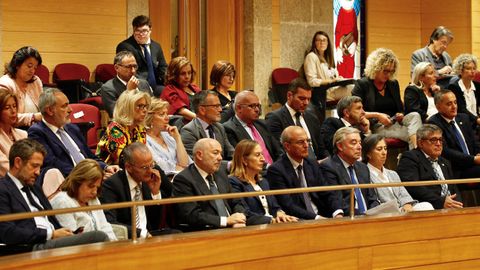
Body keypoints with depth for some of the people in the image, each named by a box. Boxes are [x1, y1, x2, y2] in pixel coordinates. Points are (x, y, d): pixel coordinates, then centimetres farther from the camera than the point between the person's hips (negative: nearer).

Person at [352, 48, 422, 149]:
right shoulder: (362, 85, 4)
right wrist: (377, 115, -13)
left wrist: (400, 115, 1)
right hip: (376, 126, -6)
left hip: (395, 122, 6)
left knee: (415, 115, -30)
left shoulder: (393, 84, 21)